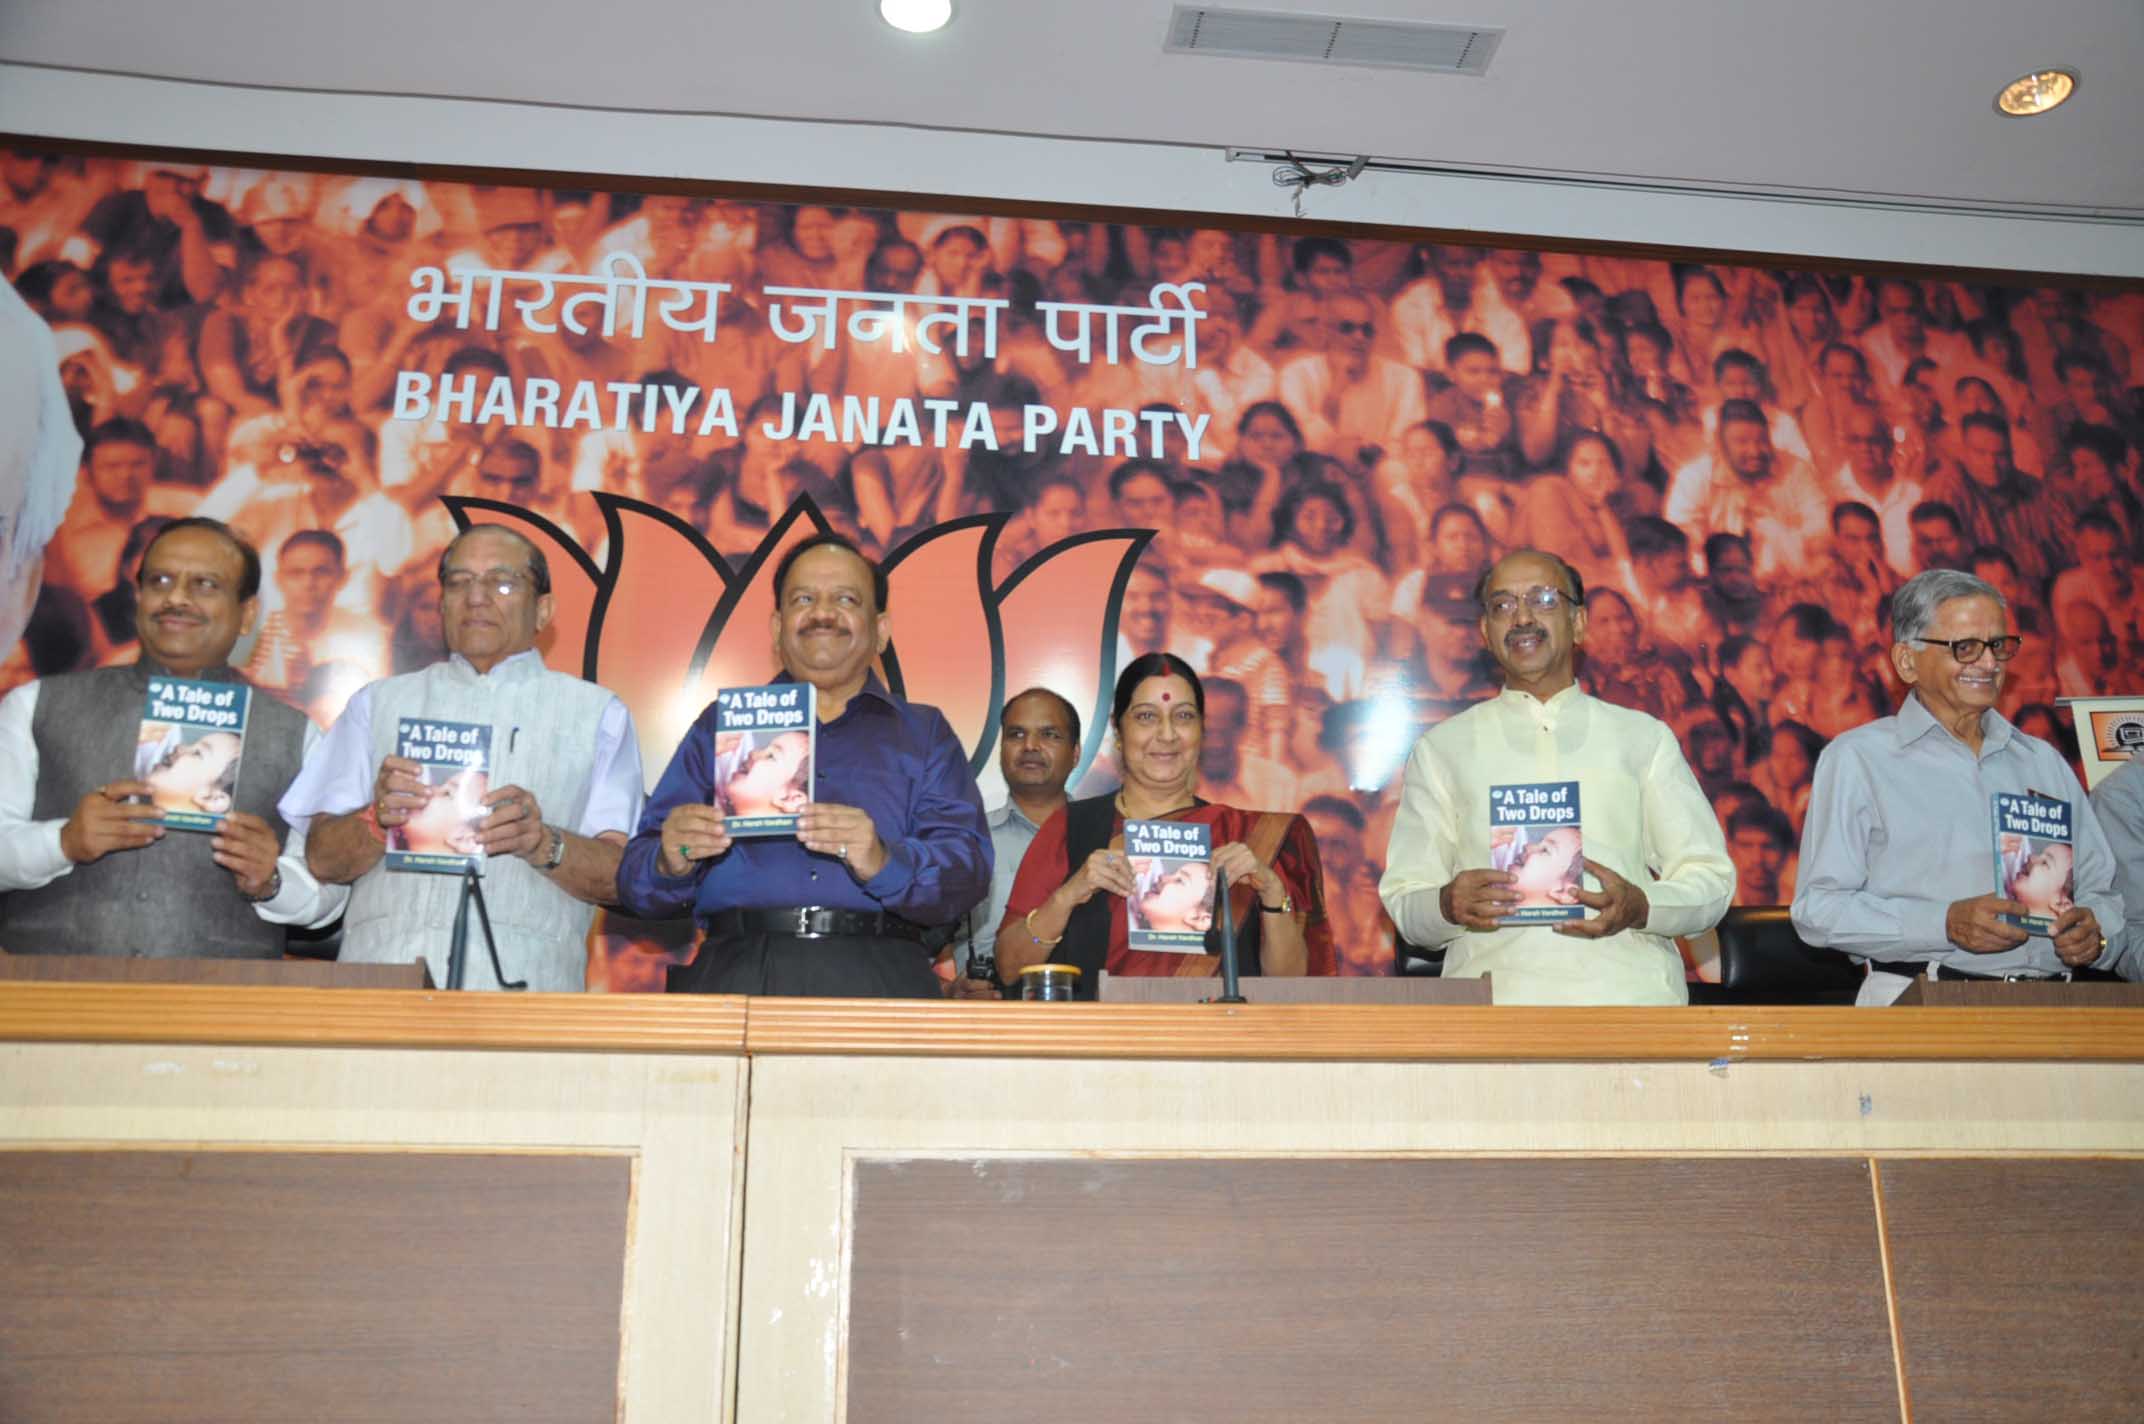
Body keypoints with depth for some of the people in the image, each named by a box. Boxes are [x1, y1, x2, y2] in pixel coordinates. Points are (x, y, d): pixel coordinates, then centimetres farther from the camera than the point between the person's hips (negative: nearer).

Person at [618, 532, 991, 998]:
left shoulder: (924, 733, 17)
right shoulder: (719, 726, 20)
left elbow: (967, 867, 3)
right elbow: (637, 882, 14)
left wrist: (882, 863, -16)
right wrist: (671, 863, -9)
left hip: (875, 981, -2)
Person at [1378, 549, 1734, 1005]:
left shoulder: (1645, 737, 17)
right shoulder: (1441, 749, 14)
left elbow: (1711, 880, 13)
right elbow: (1403, 897, 11)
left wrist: (1639, 906, -7)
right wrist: (1448, 905, -12)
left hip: (1626, 981, 1)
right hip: (1496, 985, -1)